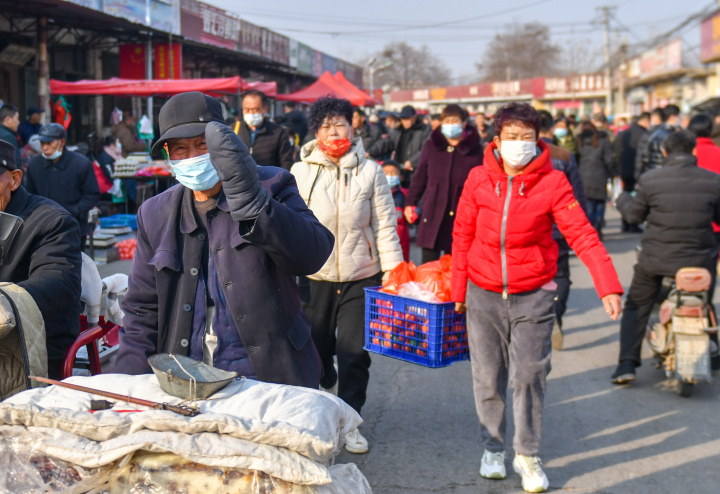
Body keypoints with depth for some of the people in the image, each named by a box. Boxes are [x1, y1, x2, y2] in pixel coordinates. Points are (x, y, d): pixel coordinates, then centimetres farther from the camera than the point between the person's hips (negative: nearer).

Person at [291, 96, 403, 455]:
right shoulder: (301, 172, 1)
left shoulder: (370, 172, 2)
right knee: (315, 348, 9)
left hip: (361, 276, 0)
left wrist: (394, 270, -2)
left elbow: (385, 225, 3)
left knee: (354, 352, 1)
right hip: (315, 276, 0)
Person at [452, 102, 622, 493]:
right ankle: (493, 448, 29)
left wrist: (609, 287, -24)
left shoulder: (553, 182, -9)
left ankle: (527, 455, 17)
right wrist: (459, 290, 8)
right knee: (488, 379, 9)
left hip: (533, 296, -2)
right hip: (484, 295, 2)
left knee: (529, 376, -2)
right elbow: (462, 235, 6)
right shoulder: (479, 178, -3)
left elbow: (583, 235, -14)